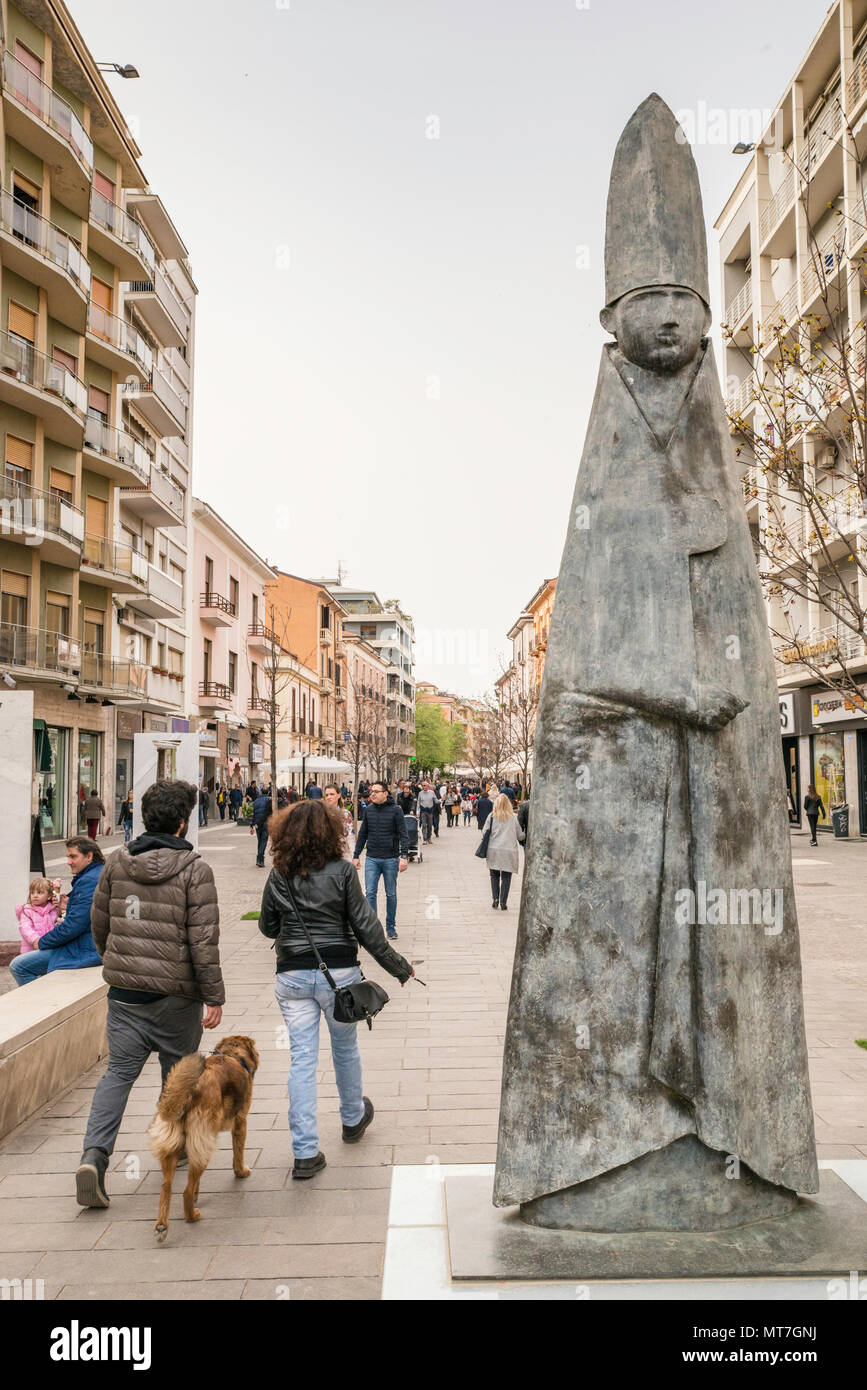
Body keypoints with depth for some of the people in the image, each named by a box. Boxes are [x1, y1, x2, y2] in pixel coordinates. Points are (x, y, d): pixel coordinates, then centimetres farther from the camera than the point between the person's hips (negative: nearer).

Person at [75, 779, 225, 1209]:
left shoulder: (117, 863, 2)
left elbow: (99, 924, 12)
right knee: (178, 1071, 15)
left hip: (123, 987, 4)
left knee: (119, 1070, 9)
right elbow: (203, 939, -16)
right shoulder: (194, 870, -14)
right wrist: (214, 996, -9)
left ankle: (94, 1153, -6)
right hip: (175, 992, -4)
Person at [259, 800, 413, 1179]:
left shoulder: (279, 874, -2)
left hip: (292, 974, 1)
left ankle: (305, 1153, 6)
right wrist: (398, 966, 1)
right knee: (345, 1049, 19)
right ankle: (353, 1119, 41)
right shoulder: (341, 871, -10)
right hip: (339, 972, -1)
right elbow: (365, 926, -8)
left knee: (302, 1059, 6)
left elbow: (267, 927, 8)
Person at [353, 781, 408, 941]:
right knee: (370, 893, -4)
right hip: (371, 859, 3)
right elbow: (362, 834, 12)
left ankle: (390, 926, 21)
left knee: (391, 894, 8)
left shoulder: (395, 810, -6)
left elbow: (403, 835, -7)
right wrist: (356, 856, 10)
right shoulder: (368, 810, 5)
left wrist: (404, 856, -16)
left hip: (391, 859, -2)